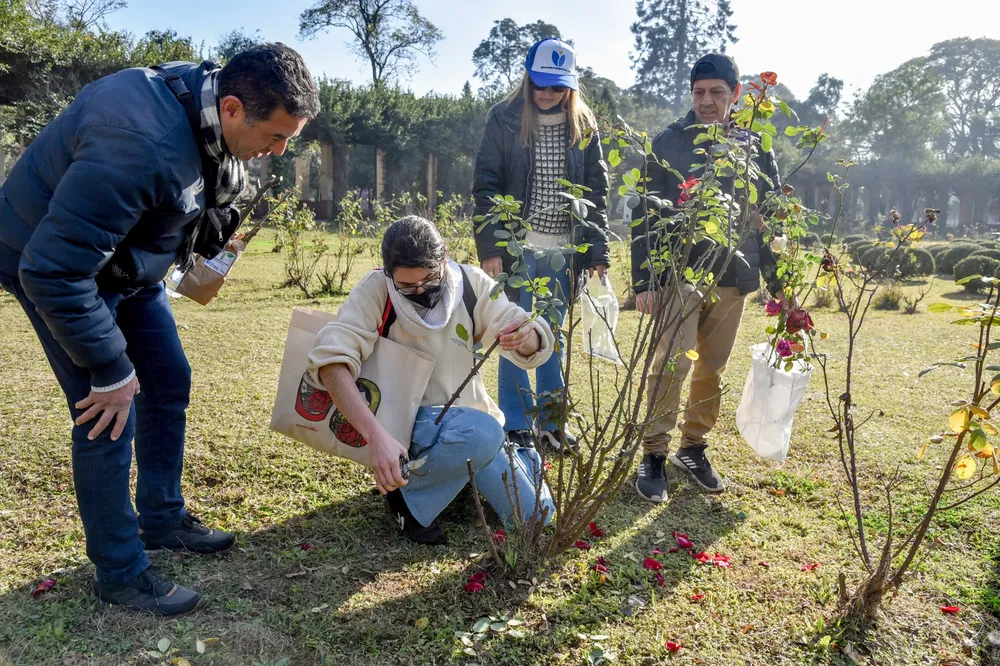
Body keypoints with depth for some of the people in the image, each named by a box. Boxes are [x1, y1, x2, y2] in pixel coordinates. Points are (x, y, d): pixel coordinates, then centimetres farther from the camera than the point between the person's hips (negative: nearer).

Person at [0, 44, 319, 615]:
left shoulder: (207, 107, -11)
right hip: (57, 267, -8)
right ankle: (121, 575, 10)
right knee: (109, 415, -8)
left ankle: (162, 519, 32)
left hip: (130, 261, 9)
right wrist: (110, 371, -27)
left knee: (169, 381, 13)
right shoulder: (143, 143, -39)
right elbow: (52, 270, -35)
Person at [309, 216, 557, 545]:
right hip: (410, 420, -3)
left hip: (470, 416, 4)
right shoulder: (375, 289, -18)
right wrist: (376, 435, -44)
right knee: (481, 432, -36)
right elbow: (332, 357, -31)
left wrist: (527, 338, -35)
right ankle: (407, 495, -10)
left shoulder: (471, 283, -9)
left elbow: (534, 343, -8)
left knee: (534, 515, -2)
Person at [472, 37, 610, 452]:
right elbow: (486, 185, -4)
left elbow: (596, 191, 7)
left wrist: (598, 252, 0)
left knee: (554, 338, 11)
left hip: (564, 250, 3)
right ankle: (516, 427, 14)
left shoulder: (584, 126, 6)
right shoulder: (505, 119, -2)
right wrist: (490, 247, -12)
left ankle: (551, 423, 22)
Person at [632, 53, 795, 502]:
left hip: (734, 279, 3)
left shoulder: (756, 147, 7)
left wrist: (777, 283, 8)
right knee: (670, 365, -7)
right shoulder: (669, 143, -1)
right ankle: (654, 455, 5)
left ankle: (693, 448, 25)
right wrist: (643, 281, -10)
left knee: (713, 369, 10)